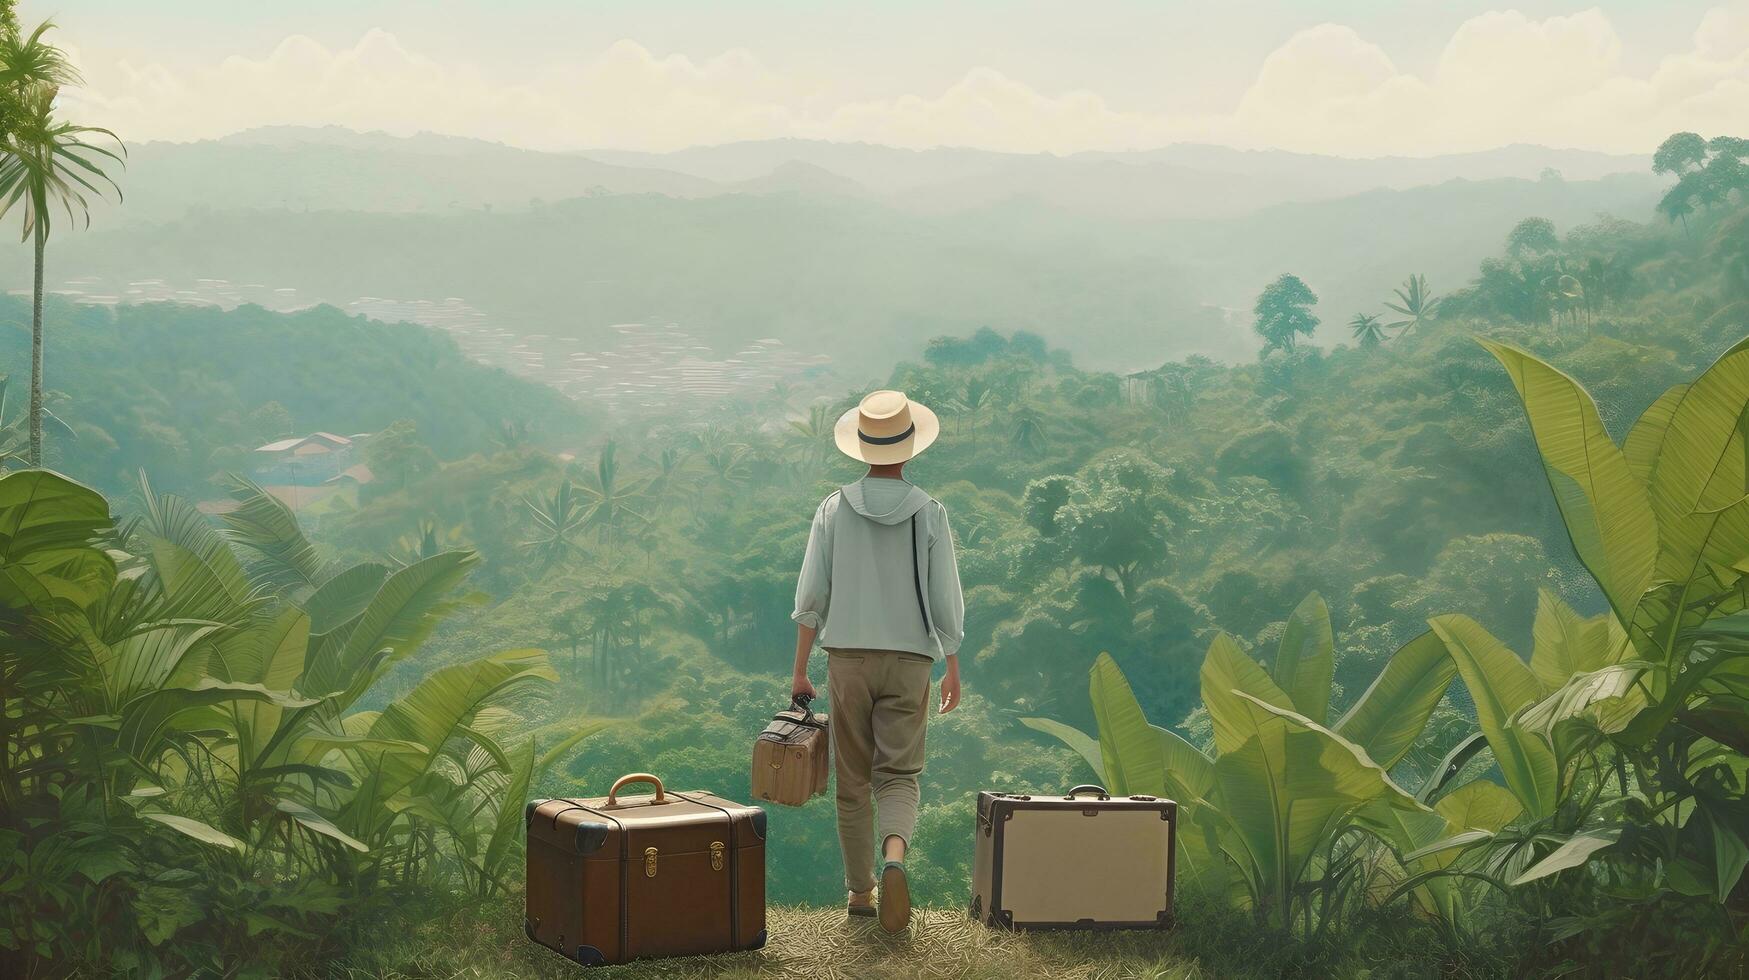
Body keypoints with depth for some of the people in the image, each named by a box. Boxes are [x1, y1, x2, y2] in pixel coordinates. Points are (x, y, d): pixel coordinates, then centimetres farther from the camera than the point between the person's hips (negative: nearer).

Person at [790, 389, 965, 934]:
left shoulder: (834, 510, -2)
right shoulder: (929, 513, -4)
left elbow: (810, 597, -2)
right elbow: (946, 599, -4)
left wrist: (799, 670, 5)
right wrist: (953, 668, 6)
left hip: (847, 658, 1)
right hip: (909, 661, -1)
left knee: (853, 781, 12)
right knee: (898, 774, 2)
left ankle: (859, 891, 17)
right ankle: (894, 856, -26)